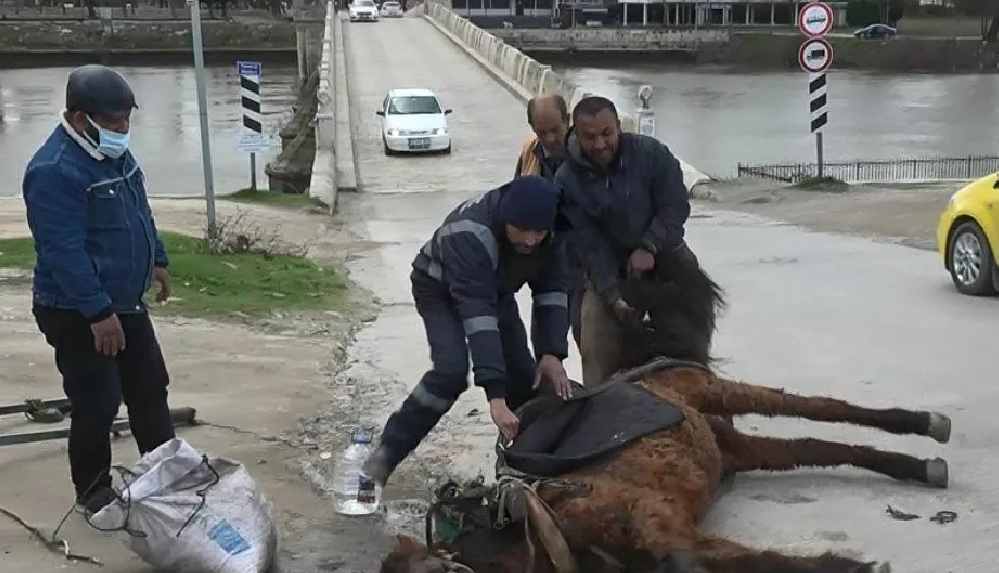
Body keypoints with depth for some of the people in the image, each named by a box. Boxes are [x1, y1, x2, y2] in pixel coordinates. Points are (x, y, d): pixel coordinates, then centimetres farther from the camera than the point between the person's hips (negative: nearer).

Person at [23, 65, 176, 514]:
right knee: (97, 406, 0)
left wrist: (156, 259, 23)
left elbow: (140, 212, 20)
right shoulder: (54, 171, -24)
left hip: (126, 302, 9)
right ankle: (93, 493, 18)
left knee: (150, 389, 16)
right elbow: (65, 252, -27)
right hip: (77, 315, -9)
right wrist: (98, 313, -28)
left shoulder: (113, 151, 5)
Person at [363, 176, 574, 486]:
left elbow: (552, 289, -18)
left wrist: (552, 352, -33)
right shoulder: (470, 235, -43)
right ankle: (386, 454, -17)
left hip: (495, 289, 6)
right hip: (440, 289, -6)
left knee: (525, 376, -2)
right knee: (452, 370, -27)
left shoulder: (549, 234, -24)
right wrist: (495, 396, -52)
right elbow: (476, 313, -48)